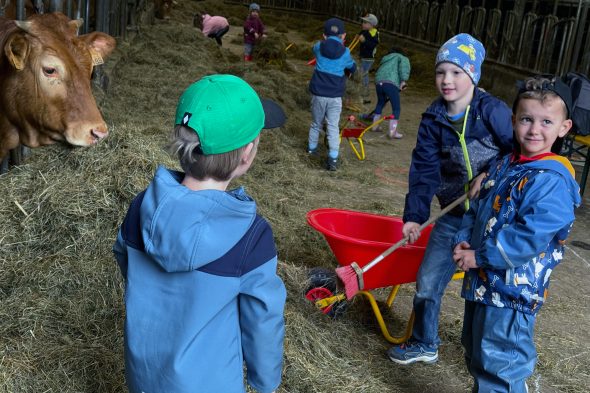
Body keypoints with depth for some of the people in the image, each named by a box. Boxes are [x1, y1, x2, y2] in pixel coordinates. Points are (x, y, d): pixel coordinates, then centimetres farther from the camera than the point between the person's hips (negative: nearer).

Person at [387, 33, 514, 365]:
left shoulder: (493, 111, -14)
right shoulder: (433, 120, -2)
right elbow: (425, 171, -4)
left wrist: (490, 175, -20)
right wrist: (414, 216, -10)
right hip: (455, 216, 4)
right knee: (426, 284, 7)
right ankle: (424, 344, 31)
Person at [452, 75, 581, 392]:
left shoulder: (553, 181, -19)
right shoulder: (506, 165, 8)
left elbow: (530, 237, -26)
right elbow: (477, 207, 14)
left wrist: (480, 257, -19)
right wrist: (463, 241, -3)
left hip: (512, 291, -9)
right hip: (482, 282, 9)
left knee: (498, 366, 0)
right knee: (476, 355, 24)